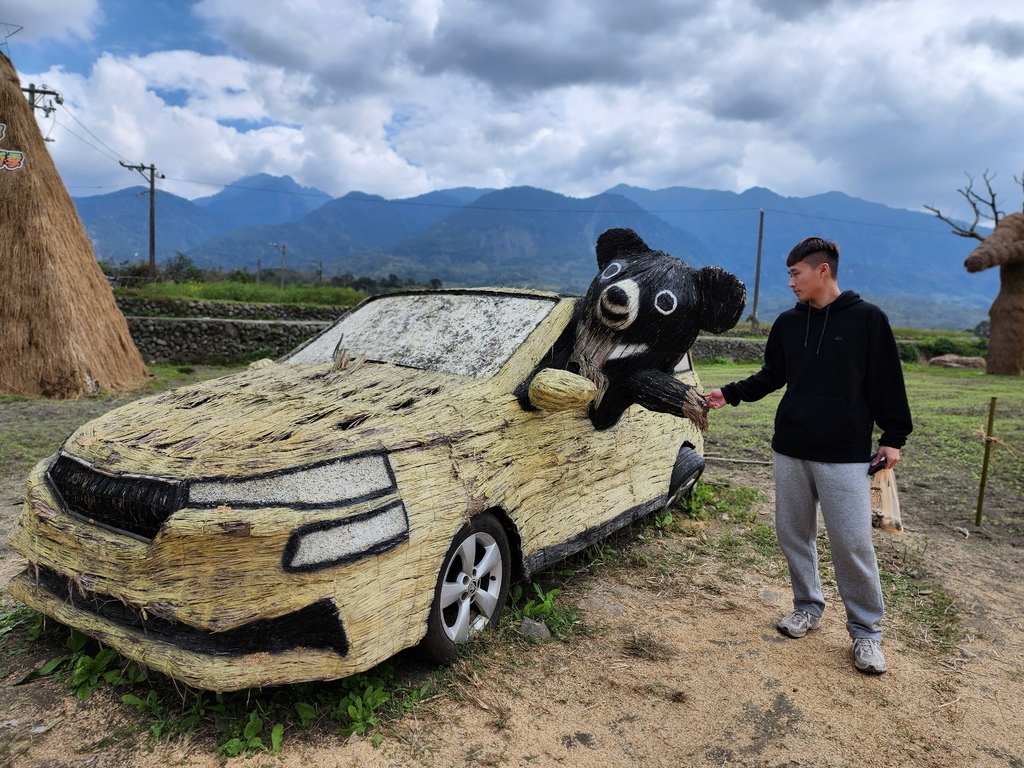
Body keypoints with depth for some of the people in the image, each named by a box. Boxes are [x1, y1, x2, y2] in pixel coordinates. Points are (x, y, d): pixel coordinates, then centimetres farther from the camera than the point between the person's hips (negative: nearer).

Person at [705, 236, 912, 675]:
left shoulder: (867, 319, -5)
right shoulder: (788, 323, 7)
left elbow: (887, 382, -2)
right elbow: (771, 377, 15)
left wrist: (894, 437, -3)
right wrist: (730, 394, 4)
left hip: (845, 454, -5)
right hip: (790, 449, 5)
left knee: (852, 543, -3)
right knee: (793, 533, 11)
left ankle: (865, 630, 15)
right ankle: (808, 607, 30)